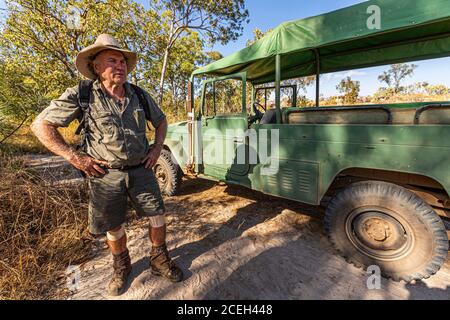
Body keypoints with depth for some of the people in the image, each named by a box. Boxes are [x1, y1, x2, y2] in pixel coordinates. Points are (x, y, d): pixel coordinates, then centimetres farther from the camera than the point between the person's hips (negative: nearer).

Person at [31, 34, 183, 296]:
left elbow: (161, 120, 17)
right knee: (114, 226, 13)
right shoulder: (81, 96, -8)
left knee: (158, 216, 6)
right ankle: (121, 266, 40)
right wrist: (74, 157, -11)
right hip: (105, 174, -2)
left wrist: (157, 147, 5)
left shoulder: (140, 95, 2)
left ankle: (160, 260, 31)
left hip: (141, 170, 3)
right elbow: (41, 125, -4)